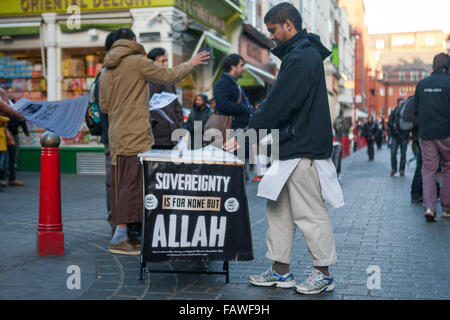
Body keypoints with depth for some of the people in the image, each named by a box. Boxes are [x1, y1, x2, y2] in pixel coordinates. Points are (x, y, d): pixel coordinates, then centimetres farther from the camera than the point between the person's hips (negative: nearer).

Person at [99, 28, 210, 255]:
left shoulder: (106, 71, 16)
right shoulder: (137, 62, -6)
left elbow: (104, 106, 19)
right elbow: (169, 76, -2)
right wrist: (191, 64, 13)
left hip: (116, 136, 8)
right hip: (135, 136, -8)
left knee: (122, 185, 9)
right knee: (133, 184, -8)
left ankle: (121, 233, 12)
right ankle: (119, 238, -10)